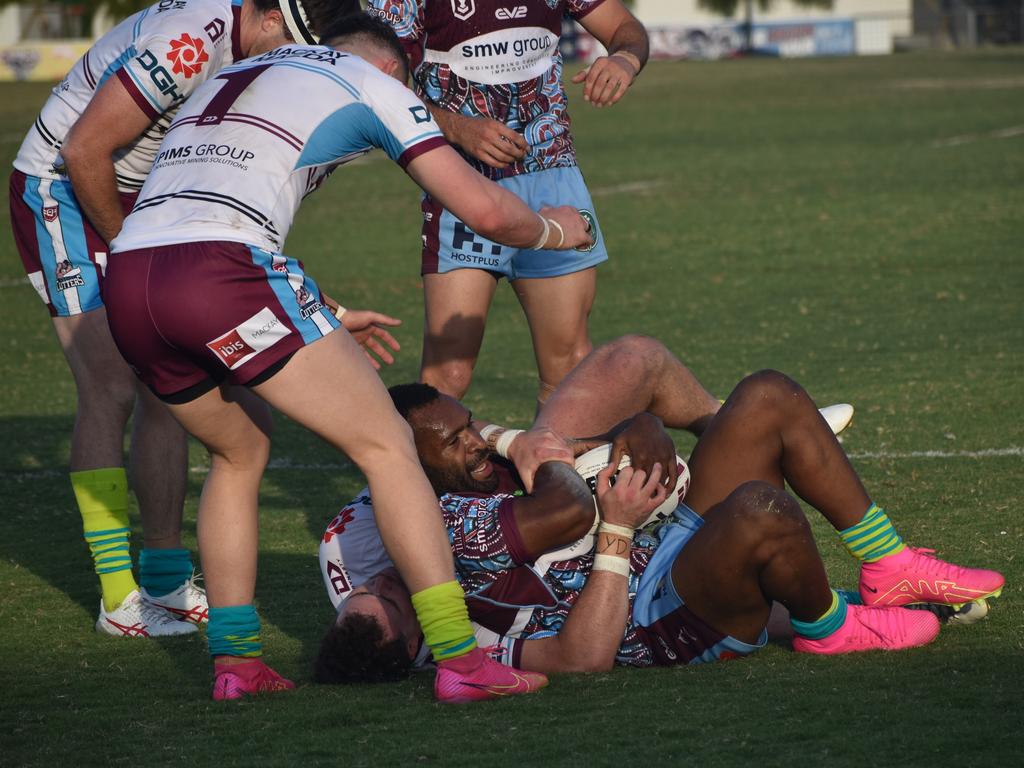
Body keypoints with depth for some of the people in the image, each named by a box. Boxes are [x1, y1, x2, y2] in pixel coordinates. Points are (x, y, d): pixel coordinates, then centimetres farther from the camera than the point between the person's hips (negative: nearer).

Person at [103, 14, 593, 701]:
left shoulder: (225, 80, 34)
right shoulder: (371, 80, 16)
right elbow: (484, 209, 10)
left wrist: (323, 318, 52)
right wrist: (552, 230, 33)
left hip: (126, 283, 7)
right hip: (218, 276, -7)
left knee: (239, 451, 29)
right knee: (387, 444, 4)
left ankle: (235, 660, 23)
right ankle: (460, 659, -2)